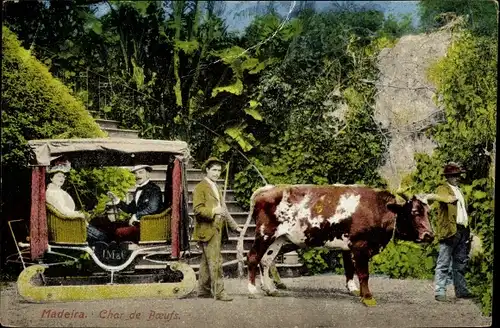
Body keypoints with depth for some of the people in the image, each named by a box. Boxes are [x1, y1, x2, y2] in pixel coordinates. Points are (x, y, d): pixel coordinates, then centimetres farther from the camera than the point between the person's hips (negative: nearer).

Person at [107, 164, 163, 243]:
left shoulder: (154, 189, -6)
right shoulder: (138, 190, 20)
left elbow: (152, 208, -19)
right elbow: (130, 209, 21)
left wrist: (136, 216, -15)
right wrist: (117, 201, 8)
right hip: (137, 224, 9)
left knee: (119, 232, -25)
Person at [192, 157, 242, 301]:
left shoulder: (216, 188, 22)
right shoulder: (200, 187, -6)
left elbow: (223, 209, 26)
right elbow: (197, 209, -16)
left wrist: (234, 226, 23)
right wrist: (213, 211, -29)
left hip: (217, 229, 9)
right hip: (207, 230, -9)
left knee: (207, 261, 13)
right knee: (215, 262, -11)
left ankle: (203, 290, 19)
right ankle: (219, 292, -11)